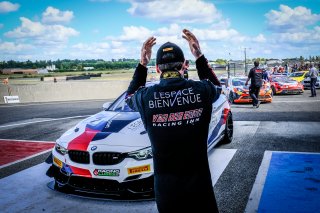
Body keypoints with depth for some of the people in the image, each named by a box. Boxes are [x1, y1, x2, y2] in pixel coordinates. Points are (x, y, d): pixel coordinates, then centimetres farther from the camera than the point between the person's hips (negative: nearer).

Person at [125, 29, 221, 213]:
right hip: (199, 179, 0)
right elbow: (216, 87, 14)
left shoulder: (146, 96, -13)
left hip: (166, 183, 0)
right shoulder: (201, 90, -13)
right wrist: (199, 56, 11)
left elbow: (130, 97, 14)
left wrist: (142, 64, 11)